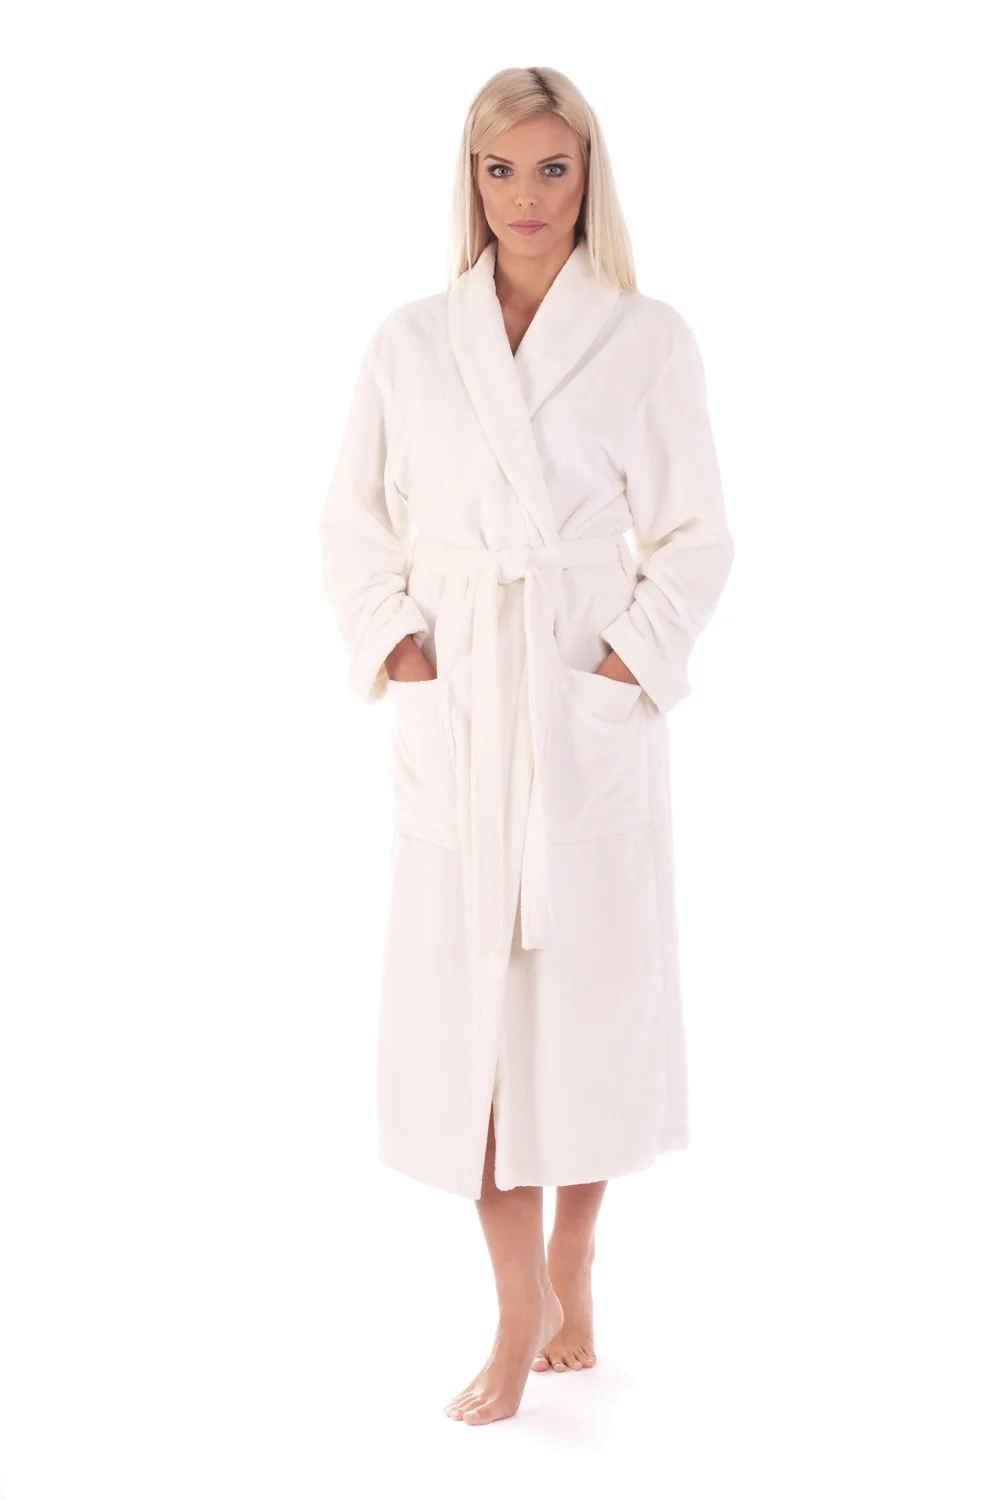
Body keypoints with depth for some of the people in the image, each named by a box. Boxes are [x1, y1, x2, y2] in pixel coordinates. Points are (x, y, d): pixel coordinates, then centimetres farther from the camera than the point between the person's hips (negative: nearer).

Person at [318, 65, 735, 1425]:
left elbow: (697, 535, 2)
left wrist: (635, 650, -9)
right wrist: (389, 640, -4)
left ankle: (570, 1272, 24)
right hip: (454, 703, 1)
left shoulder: (648, 341, 0)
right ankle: (522, 1305, 11)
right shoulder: (408, 343, 5)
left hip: (591, 701, -1)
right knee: (465, 986, 0)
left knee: (590, 979, 5)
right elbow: (354, 521, 9)